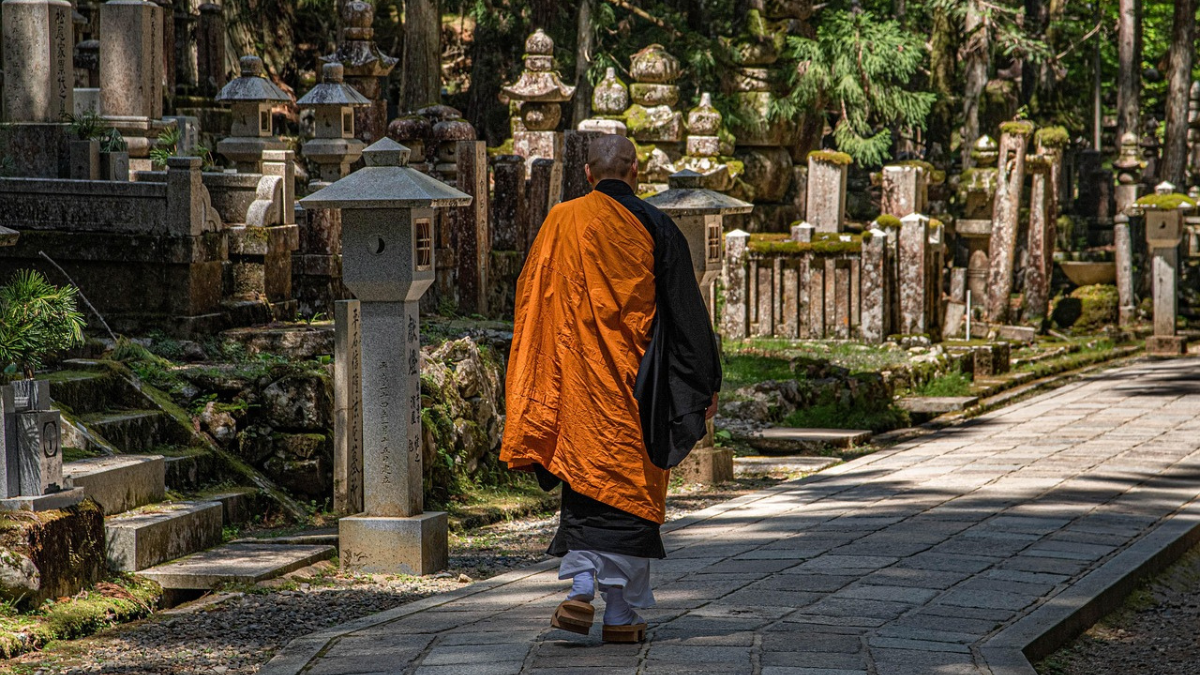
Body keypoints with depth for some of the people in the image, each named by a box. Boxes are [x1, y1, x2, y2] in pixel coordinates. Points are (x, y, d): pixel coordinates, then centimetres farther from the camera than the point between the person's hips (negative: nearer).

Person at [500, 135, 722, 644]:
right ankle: (621, 614, 6)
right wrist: (706, 384, 5)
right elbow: (686, 311, -1)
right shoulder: (654, 228, -3)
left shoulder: (561, 223, 2)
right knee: (630, 488, 5)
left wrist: (533, 392, 14)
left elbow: (532, 304, 5)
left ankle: (581, 589, -6)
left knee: (584, 480, 11)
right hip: (636, 383, -1)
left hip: (578, 381, 1)